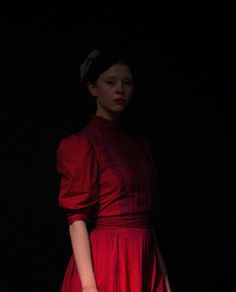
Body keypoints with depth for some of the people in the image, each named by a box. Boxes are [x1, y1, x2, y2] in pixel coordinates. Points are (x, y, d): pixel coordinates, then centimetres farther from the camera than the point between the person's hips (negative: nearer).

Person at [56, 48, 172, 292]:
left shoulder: (140, 144, 12)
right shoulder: (82, 144, -8)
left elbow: (144, 214, 14)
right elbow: (77, 218, -14)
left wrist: (162, 270, 10)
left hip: (144, 262, 6)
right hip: (106, 262, -6)